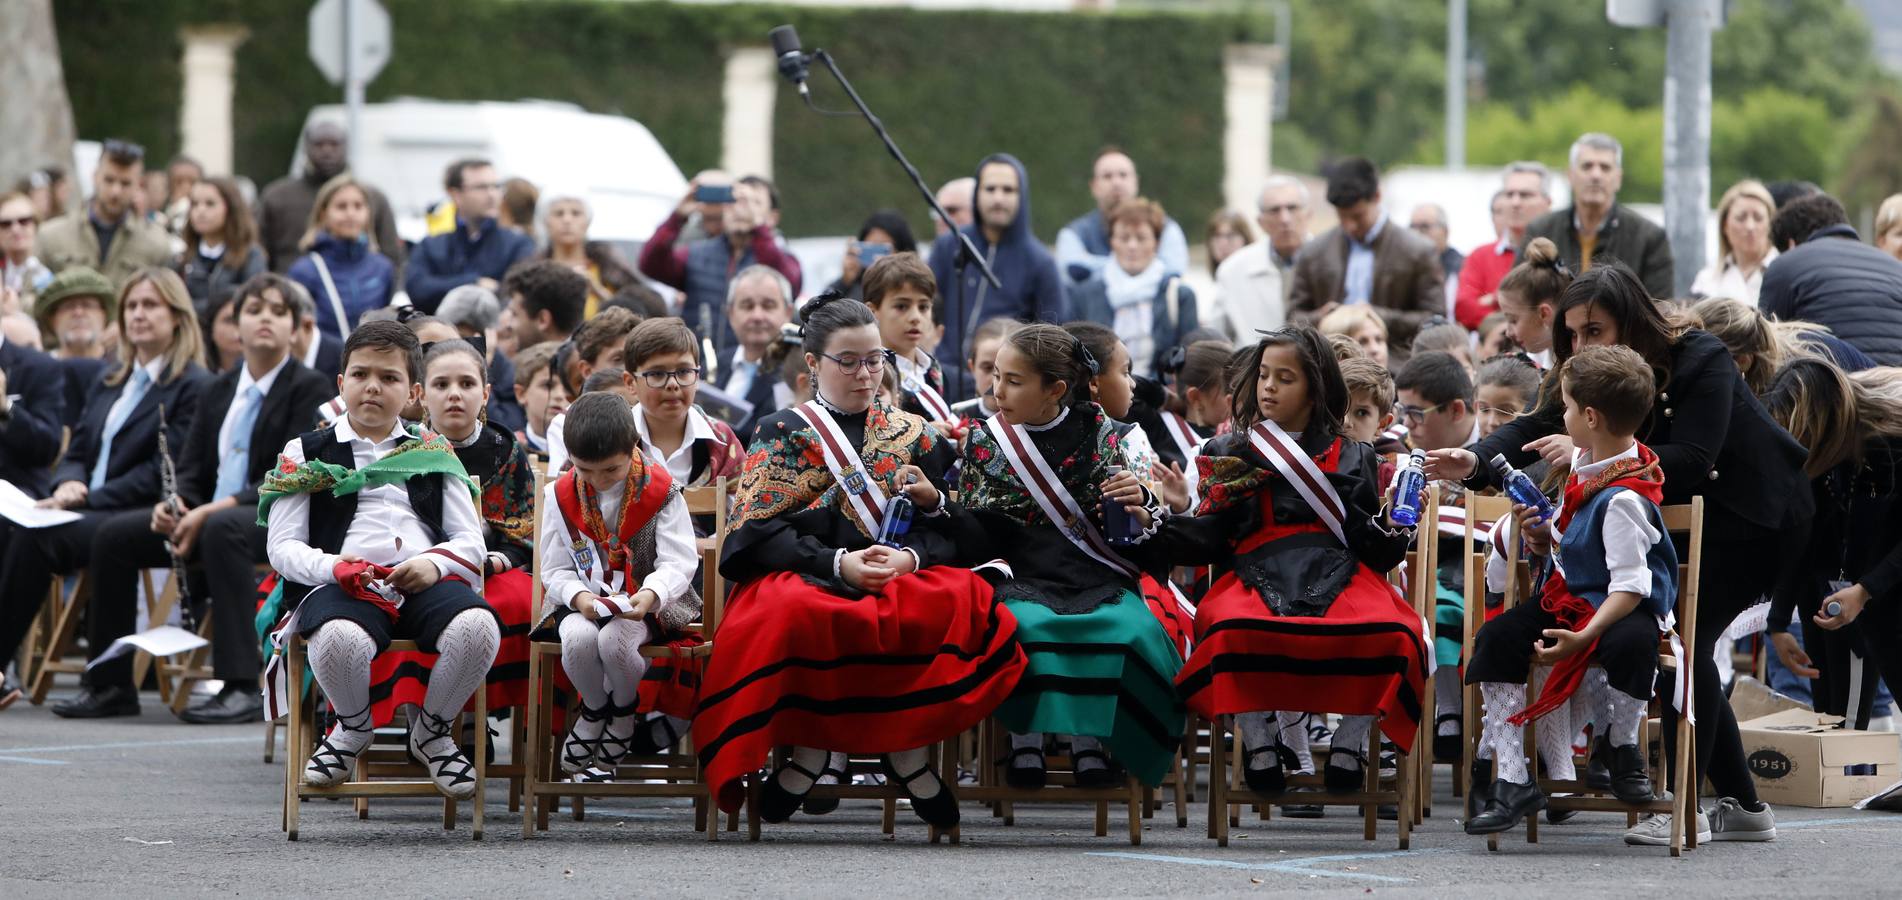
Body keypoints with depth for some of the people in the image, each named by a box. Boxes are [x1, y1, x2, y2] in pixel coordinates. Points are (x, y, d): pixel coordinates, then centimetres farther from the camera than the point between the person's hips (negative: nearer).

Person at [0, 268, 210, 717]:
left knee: (37, 537, -31)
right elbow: (77, 451, 21)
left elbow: (161, 472, -10)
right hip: (89, 511, 7)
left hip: (141, 517, -7)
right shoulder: (111, 382, 24)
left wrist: (89, 497, -16)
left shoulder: (192, 386, -1)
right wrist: (69, 483, -4)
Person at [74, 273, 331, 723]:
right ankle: (111, 681, 0)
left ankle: (241, 686, -45)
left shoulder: (310, 388, -4)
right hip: (209, 515, 7)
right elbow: (192, 471, 15)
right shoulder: (216, 391, 18)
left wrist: (216, 509, -25)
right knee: (113, 535, -7)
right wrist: (173, 505, -11)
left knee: (222, 530, -39)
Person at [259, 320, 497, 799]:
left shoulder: (433, 455, 24)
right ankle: (353, 726, -1)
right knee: (339, 638, -40)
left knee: (476, 627, -33)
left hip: (424, 582, 2)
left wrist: (434, 563, -8)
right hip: (339, 585, -2)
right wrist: (332, 568, -14)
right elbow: (283, 546, 8)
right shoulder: (307, 454, 18)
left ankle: (431, 728, 0)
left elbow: (471, 540, 15)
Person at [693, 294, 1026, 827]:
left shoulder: (911, 436, 20)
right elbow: (757, 533, -1)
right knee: (788, 613, -41)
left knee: (964, 598, -33)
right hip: (802, 580, -2)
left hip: (901, 580, 2)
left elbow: (944, 532, 11)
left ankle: (909, 745, -21)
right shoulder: (782, 433, 12)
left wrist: (911, 557, -13)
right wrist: (838, 564, -16)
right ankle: (811, 739, -21)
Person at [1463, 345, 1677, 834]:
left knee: (1629, 645, -40)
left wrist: (1582, 637, -34)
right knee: (1496, 638, -12)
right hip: (1568, 595, 9)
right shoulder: (1585, 464, 5)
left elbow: (1630, 586, -26)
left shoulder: (1623, 499, -24)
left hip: (1625, 607, -9)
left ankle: (1623, 742, -7)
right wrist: (1543, 538, 0)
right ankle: (1511, 780, -13)